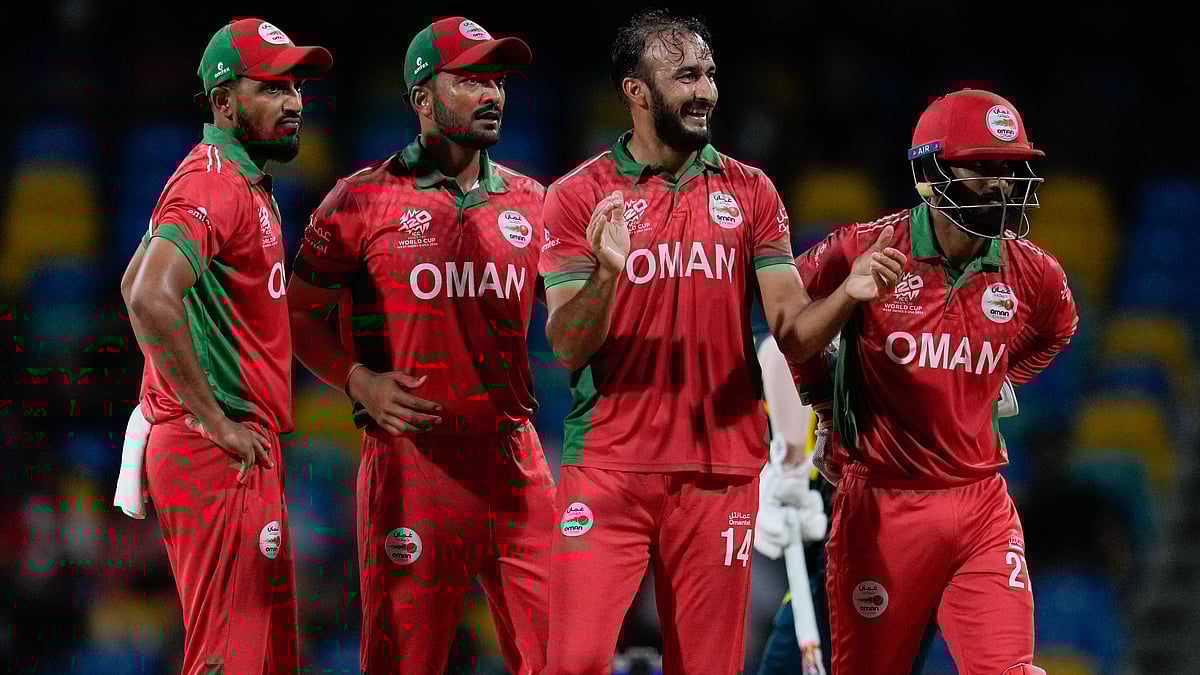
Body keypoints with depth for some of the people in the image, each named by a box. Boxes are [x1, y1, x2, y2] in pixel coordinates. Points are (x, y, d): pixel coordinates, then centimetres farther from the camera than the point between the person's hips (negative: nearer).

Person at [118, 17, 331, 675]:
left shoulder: (247, 184, 18)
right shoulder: (215, 182, -15)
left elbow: (137, 285, 28)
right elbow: (149, 299, -29)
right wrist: (215, 421, -23)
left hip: (244, 449, 11)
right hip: (220, 460, -11)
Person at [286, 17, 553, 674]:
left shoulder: (530, 203, 13)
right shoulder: (364, 199, 1)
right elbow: (298, 311, 8)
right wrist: (360, 382, -7)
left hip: (515, 459, 4)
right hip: (411, 455, -4)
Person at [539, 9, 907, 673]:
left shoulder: (749, 192, 8)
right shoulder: (580, 196, 2)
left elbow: (792, 331, 3)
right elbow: (566, 347, -5)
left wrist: (847, 294, -17)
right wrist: (607, 273, -24)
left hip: (719, 470, 2)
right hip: (607, 469, -2)